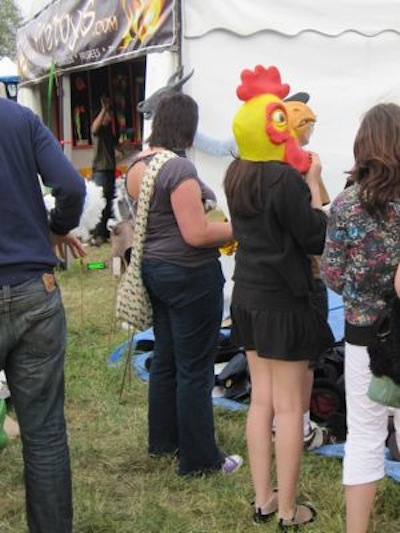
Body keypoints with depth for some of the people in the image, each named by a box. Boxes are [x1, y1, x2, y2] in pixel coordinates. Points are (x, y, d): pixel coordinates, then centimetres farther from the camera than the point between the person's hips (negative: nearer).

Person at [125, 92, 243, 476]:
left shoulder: (138, 164, 6)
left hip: (153, 267, 9)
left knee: (165, 358, 20)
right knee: (195, 369, 1)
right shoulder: (179, 168, -21)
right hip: (189, 275, -9)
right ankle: (199, 458, 12)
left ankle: (163, 440, 34)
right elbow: (196, 234, -24)